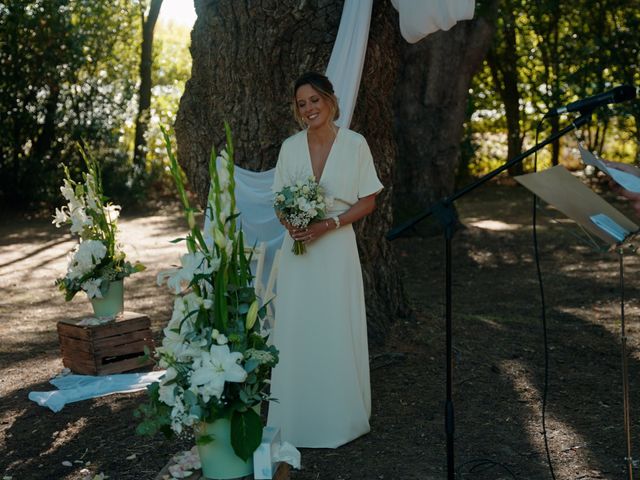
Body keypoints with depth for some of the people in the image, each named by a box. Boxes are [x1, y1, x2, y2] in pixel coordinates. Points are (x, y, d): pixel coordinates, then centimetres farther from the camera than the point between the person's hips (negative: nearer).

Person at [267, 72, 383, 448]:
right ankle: (296, 418, 18)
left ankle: (337, 418, 18)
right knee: (295, 331, 5)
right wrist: (291, 225, -11)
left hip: (337, 247, -3)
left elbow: (368, 201, -3)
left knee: (336, 332, 2)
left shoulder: (355, 144, -5)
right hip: (297, 248, 3)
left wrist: (329, 224, -15)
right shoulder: (291, 147, 4)